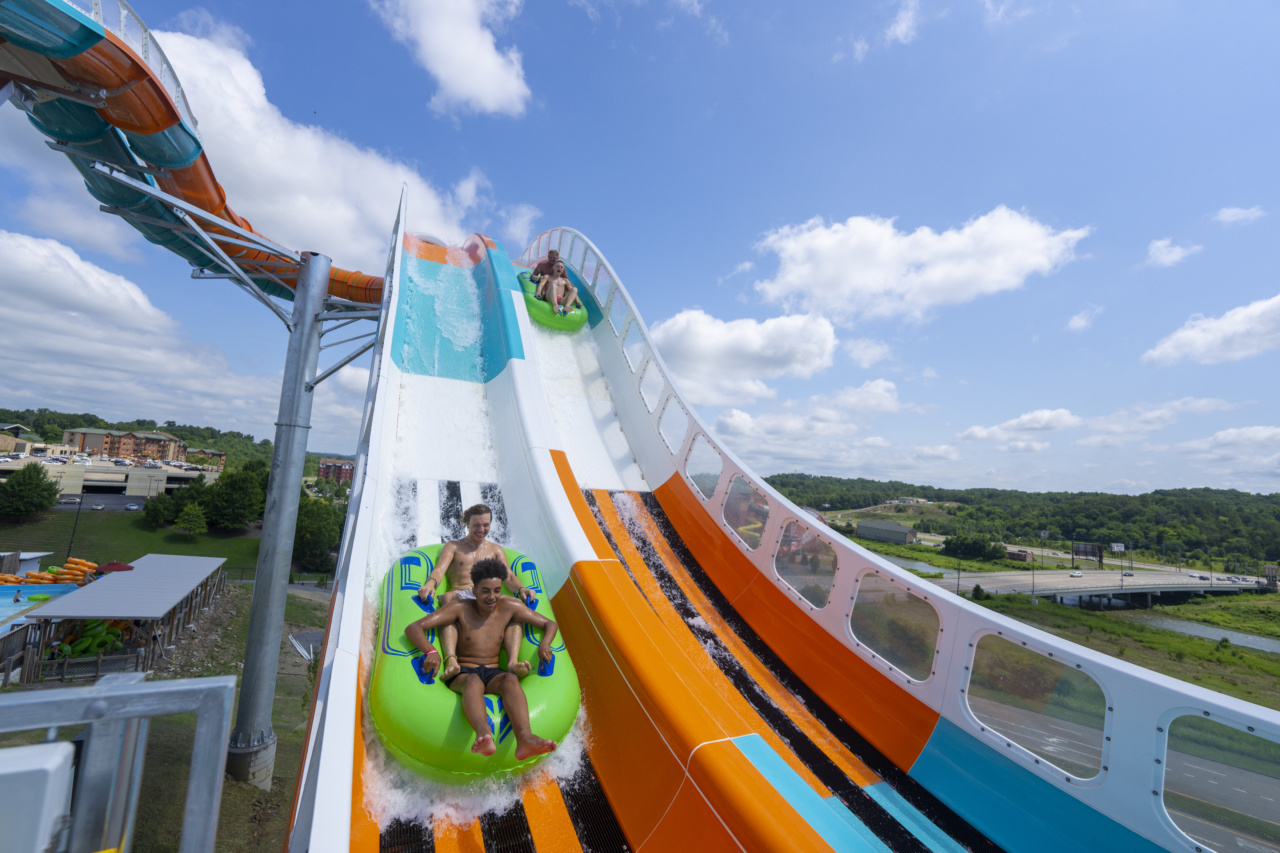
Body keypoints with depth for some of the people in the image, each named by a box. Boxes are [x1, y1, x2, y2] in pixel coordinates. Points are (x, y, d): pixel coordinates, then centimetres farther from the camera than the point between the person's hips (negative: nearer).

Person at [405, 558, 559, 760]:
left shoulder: (509, 607, 6)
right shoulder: (460, 608, 0)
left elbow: (550, 624, 10)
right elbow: (413, 628, -9)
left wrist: (544, 644, -14)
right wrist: (431, 652, -29)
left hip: (493, 674, 2)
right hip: (461, 674, -2)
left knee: (511, 679, -34)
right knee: (473, 681, -38)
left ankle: (525, 738, -59)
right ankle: (484, 735, -68)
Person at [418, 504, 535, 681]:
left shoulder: (496, 550, 25)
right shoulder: (452, 547, 19)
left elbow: (509, 576, 11)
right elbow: (440, 569, 0)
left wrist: (520, 589, -13)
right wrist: (430, 583, -26)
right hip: (460, 596, -1)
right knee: (447, 598, -39)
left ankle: (512, 662, -49)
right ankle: (451, 661, -54)